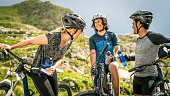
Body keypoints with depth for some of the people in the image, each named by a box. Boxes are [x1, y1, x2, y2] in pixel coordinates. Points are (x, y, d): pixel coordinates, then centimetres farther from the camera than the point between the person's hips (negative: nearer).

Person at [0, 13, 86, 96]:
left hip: (50, 71, 7)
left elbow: (60, 58, 1)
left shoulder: (69, 41, -7)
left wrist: (54, 67, -21)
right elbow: (31, 41, -19)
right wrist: (11, 47, -13)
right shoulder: (53, 37, -31)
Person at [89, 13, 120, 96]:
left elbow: (117, 49, 1)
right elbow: (93, 53, -2)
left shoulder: (111, 35, 9)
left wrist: (111, 57, -22)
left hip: (111, 62, -1)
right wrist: (93, 67, -19)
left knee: (113, 66, -38)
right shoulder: (92, 38, 10)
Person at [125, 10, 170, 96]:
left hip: (149, 77, -8)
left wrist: (163, 47, -35)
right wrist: (128, 58, 16)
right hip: (137, 77, 8)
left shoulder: (153, 36, -12)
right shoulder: (139, 39, 13)